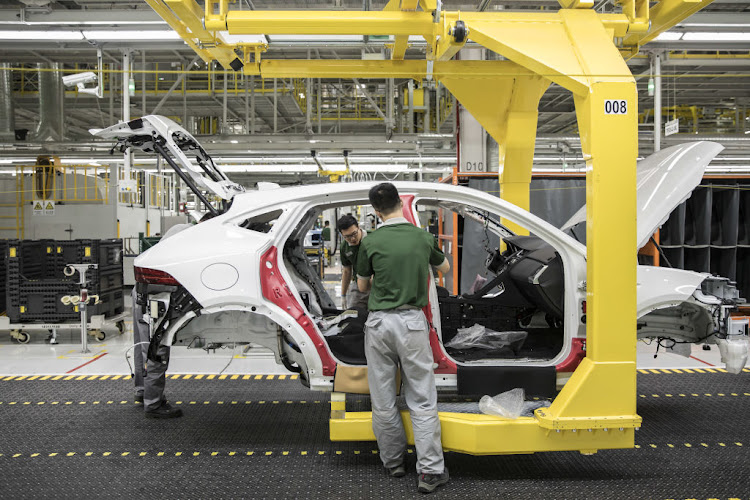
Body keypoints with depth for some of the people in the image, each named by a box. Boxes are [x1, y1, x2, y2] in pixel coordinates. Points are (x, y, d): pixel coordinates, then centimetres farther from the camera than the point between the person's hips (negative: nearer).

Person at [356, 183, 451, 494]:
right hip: (412, 321, 1)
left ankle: (393, 462, 24)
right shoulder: (423, 237, 2)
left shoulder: (370, 242, -4)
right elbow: (444, 268, 22)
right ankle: (430, 471, 3)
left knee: (383, 399, 12)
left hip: (379, 322, 0)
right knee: (422, 400, 5)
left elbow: (362, 286, 10)